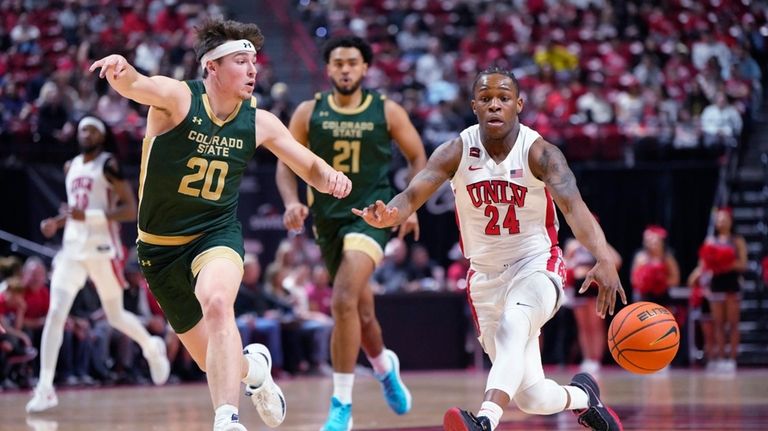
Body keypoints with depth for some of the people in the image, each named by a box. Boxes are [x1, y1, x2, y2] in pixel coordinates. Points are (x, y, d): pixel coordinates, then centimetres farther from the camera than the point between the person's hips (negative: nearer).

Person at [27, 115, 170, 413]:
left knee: (115, 317, 8)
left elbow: (131, 210, -14)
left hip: (102, 250, -5)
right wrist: (56, 222, 8)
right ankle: (45, 388, -13)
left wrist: (89, 217, -24)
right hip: (72, 249, 5)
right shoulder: (71, 167, 13)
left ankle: (152, 347, 40)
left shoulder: (109, 165, -7)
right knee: (55, 313, -10)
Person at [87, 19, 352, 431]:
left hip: (217, 234, 0)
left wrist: (330, 177, -17)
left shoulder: (259, 122, -4)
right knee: (213, 360, 11)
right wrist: (121, 69, -63)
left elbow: (311, 168, 7)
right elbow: (135, 86, -38)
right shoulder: (177, 97, -16)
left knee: (216, 302, -35)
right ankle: (252, 366, 47)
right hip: (160, 245, 0)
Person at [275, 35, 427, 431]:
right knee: (360, 310, 17)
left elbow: (417, 157, 8)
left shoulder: (387, 112, -3)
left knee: (344, 300, -25)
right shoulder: (309, 112, 0)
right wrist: (292, 202, -13)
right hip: (328, 217, 4)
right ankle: (384, 365, 51)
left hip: (373, 213, -4)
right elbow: (286, 163, 5)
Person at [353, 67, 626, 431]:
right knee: (531, 398, 7)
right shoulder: (457, 151, -9)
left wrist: (604, 259, -52)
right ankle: (583, 397, 41)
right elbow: (412, 195, -22)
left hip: (536, 265, -3)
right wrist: (387, 216, -47)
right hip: (485, 274, 3)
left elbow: (573, 206, -33)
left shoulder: (538, 152, -17)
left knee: (513, 326, -39)